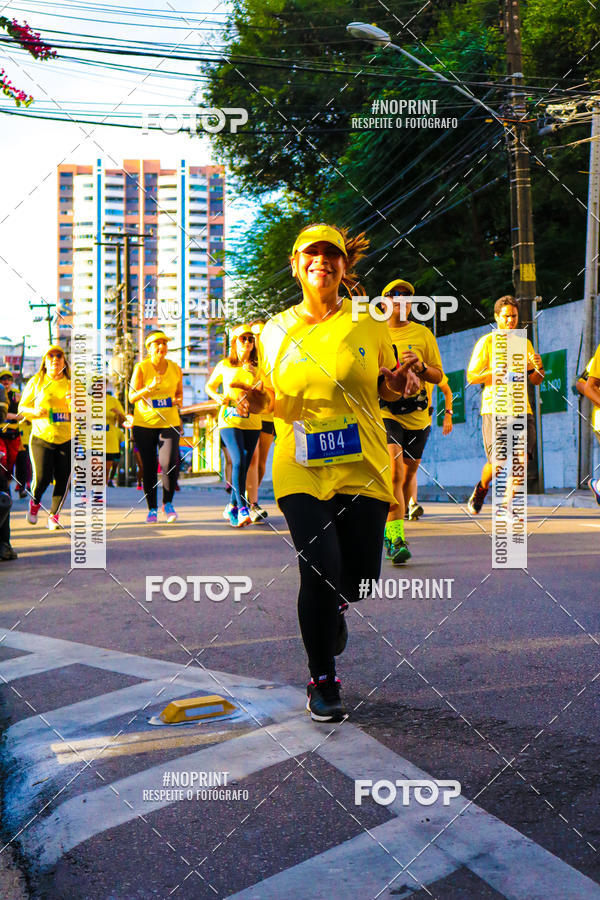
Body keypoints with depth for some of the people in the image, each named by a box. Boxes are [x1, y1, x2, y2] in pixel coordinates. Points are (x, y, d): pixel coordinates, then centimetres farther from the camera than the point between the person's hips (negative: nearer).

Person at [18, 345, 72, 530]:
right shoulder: (35, 382, 6)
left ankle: (54, 515, 13)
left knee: (63, 479, -3)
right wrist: (35, 411, -12)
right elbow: (22, 408, 9)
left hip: (67, 439, 2)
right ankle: (34, 502, 22)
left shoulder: (72, 384, 9)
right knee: (42, 477, -11)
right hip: (41, 438, -2)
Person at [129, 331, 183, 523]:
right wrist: (150, 387, -25)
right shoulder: (141, 368, -4)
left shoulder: (175, 368, 5)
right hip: (144, 423, -1)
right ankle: (152, 509, 15)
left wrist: (178, 400, -3)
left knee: (169, 464, -14)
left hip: (169, 422, 1)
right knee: (149, 467, 2)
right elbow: (132, 397, -9)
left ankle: (168, 503, 9)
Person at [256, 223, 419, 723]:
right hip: (301, 471, -1)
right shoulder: (275, 329, 5)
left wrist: (397, 383, -9)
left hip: (363, 468, 1)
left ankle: (335, 605, 45)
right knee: (319, 569, -12)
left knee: (360, 576, 4)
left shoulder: (369, 324, 3)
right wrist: (256, 398, -7)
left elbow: (383, 388, 13)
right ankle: (322, 681, 9)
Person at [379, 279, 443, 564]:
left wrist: (420, 367, -14)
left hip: (418, 414, 3)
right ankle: (396, 539, -24)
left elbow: (438, 376, 6)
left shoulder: (423, 334, 7)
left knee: (409, 472, 13)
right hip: (385, 412, -3)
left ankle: (393, 528, 33)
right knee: (395, 470, -20)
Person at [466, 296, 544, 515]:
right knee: (497, 462, -8)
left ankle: (506, 504, 2)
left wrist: (538, 368, -2)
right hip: (494, 409, -4)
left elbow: (535, 381, 21)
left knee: (521, 458, -12)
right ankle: (482, 488, 24)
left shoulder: (525, 344, 17)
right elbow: (471, 377, -2)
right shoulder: (486, 342, 2)